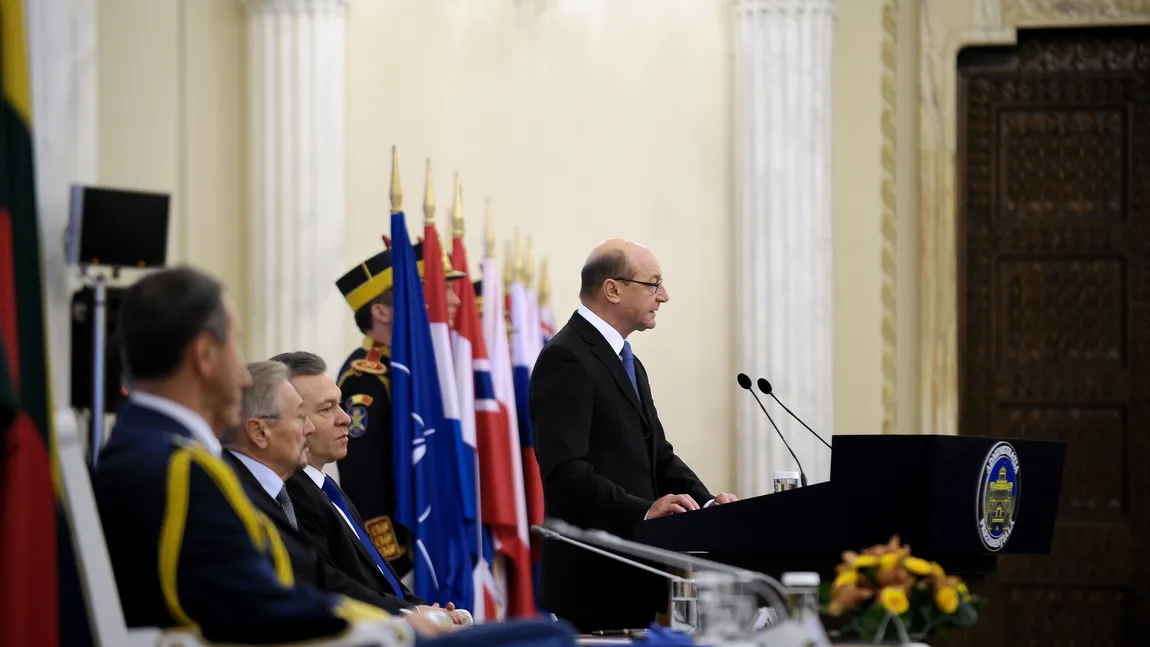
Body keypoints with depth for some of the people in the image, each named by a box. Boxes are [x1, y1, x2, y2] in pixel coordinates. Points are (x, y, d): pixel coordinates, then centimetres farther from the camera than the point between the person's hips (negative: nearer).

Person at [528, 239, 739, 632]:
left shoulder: (627, 363, 20)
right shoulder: (565, 359, -13)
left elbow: (658, 456, 18)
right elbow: (565, 470, -22)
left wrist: (706, 502, 0)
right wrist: (643, 511, -30)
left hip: (631, 579, 9)